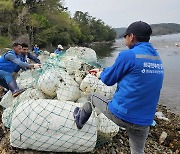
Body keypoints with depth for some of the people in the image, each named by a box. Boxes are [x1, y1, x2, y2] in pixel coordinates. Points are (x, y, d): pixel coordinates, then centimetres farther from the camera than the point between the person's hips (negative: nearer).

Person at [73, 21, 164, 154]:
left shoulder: (128, 55, -16)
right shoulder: (157, 59, 7)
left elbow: (108, 80, -5)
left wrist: (100, 75, 19)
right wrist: (102, 71, 25)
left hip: (120, 114, -5)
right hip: (144, 121, 6)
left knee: (93, 97, 21)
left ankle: (80, 119, 43)